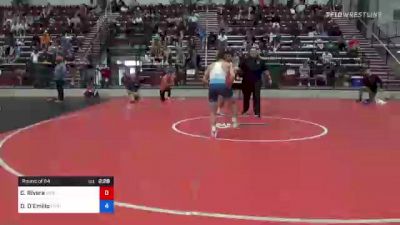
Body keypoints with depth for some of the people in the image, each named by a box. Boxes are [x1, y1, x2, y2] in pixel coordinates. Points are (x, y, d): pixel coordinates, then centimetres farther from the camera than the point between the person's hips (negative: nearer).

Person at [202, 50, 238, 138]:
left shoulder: (211, 65, 26)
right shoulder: (227, 64, 16)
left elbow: (204, 79, 23)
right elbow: (232, 75, -3)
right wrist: (229, 85, 7)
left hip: (212, 86, 2)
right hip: (222, 85, -2)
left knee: (213, 111, 16)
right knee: (232, 103, 28)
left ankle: (213, 129, 2)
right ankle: (234, 121, 22)